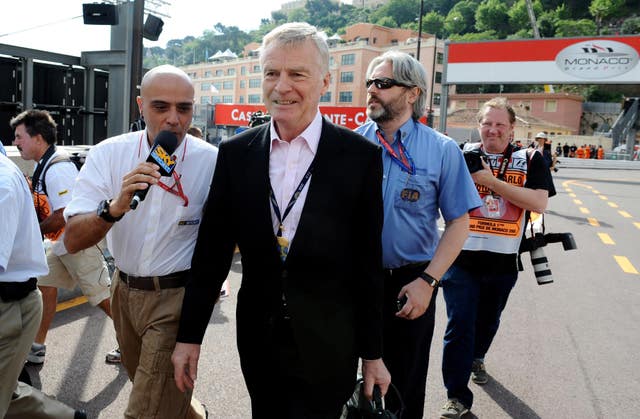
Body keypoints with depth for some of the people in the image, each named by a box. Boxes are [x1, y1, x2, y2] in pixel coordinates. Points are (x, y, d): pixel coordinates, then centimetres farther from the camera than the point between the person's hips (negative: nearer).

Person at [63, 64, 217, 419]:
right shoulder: (108, 154, -11)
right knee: (145, 384, 26)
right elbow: (73, 241, -18)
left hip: (178, 296, -4)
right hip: (125, 289, 4)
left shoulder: (212, 161, -16)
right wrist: (116, 206, -35)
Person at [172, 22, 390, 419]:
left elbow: (368, 263, -5)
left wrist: (372, 353, 0)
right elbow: (211, 251, 2)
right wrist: (190, 336, 3)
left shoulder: (360, 156, -9)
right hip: (258, 338, 3)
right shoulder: (236, 153, -2)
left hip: (327, 346, -2)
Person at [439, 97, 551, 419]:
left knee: (488, 321, 22)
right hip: (462, 258, -2)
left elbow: (539, 203, -14)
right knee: (459, 326, -3)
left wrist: (490, 180, -19)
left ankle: (476, 359, 50)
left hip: (503, 261, 2)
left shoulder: (530, 160, 0)